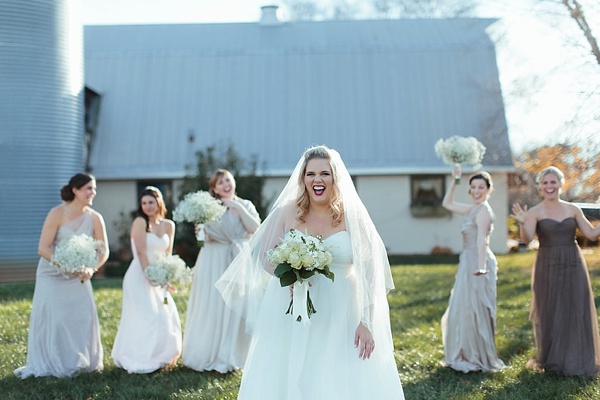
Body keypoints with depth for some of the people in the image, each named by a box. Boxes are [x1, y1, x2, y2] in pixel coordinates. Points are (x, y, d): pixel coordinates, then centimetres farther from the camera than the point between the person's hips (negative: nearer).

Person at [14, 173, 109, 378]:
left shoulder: (94, 218, -8)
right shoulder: (57, 214, -18)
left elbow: (103, 251, -4)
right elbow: (43, 248, -20)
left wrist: (91, 269, -22)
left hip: (79, 277, 3)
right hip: (52, 275, -3)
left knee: (84, 318, -1)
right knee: (52, 319, -3)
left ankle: (79, 362, 18)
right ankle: (49, 365, 14)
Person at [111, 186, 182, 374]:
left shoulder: (168, 225, 7)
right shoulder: (140, 222, -10)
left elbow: (167, 254, 11)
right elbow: (141, 253, -15)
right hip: (140, 276, -7)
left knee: (167, 317, 10)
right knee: (145, 318, -7)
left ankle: (160, 357, 26)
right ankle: (140, 361, 6)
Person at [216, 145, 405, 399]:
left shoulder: (352, 216, -3)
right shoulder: (287, 212, 0)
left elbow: (370, 272, -6)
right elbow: (264, 257, 5)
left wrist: (366, 323, -13)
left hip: (340, 317, -1)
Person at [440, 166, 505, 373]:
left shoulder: (483, 210, -15)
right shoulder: (472, 209, 12)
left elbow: (481, 239, -29)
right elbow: (447, 203, 23)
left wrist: (481, 265, -40)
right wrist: (454, 181, 13)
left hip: (476, 264, -10)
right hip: (468, 262, 10)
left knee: (473, 310, -3)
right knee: (465, 310, 17)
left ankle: (479, 359, 6)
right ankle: (469, 356, 27)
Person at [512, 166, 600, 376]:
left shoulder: (572, 209, 5)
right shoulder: (535, 212, -3)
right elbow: (527, 239, -17)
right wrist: (523, 223, -36)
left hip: (573, 266, 3)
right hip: (548, 268, -2)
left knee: (576, 312, 5)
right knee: (549, 314, 4)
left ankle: (576, 360, 18)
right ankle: (551, 360, 17)